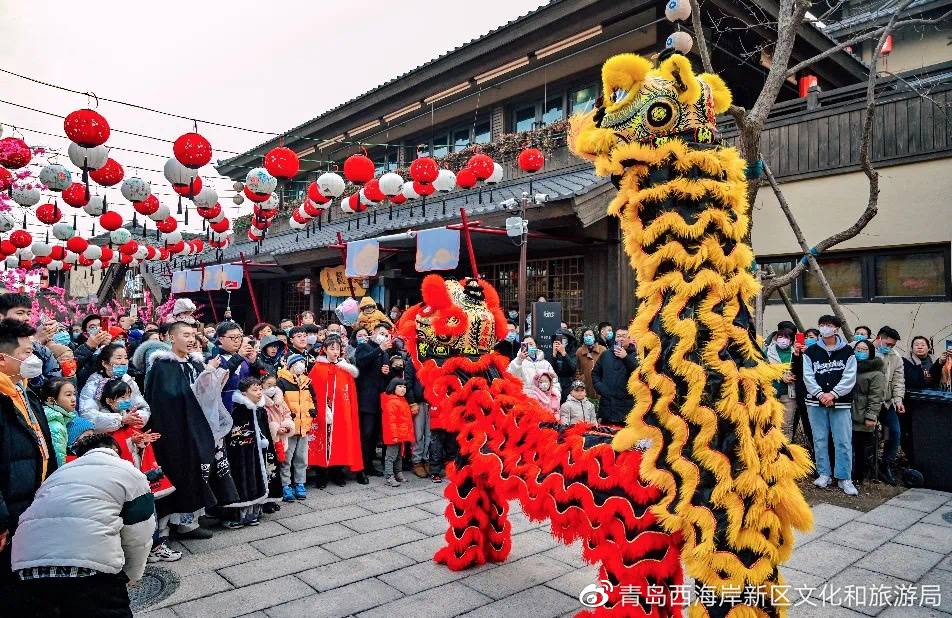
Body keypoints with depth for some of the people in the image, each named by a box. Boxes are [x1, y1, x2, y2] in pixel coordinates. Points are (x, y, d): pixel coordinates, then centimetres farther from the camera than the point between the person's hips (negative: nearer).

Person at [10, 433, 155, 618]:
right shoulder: (129, 473, 16)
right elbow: (138, 537, 13)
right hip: (89, 565, -5)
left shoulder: (59, 473, 31)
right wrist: (130, 575, 31)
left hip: (27, 565, 6)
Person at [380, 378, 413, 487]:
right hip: (395, 436, -10)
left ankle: (398, 473, 30)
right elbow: (391, 420, -21)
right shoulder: (392, 401, -17)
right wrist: (394, 435, -23)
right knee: (391, 456, -3)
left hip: (402, 435, 10)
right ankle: (389, 477, 0)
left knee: (399, 455, 20)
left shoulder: (403, 400, 15)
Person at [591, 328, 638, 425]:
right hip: (607, 404, 4)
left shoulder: (634, 355, 0)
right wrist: (599, 387, 5)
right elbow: (595, 373, 21)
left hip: (626, 405, -4)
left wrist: (626, 357, -27)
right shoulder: (606, 354, 13)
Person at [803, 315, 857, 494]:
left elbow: (849, 377, -4)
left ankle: (844, 478, 7)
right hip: (816, 402, 2)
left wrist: (833, 394, -14)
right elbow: (808, 376, 0)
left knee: (843, 441, -2)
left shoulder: (847, 351, 3)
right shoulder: (811, 352, 6)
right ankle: (824, 474, 17)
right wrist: (820, 394, -13)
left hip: (840, 403, -1)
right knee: (820, 440, 7)